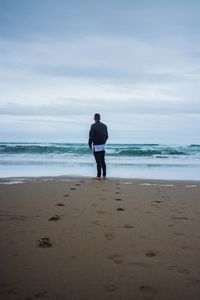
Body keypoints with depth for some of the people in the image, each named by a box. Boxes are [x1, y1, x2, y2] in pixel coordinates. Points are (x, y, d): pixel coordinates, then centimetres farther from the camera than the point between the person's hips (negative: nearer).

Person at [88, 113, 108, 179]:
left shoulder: (93, 126, -12)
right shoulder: (104, 126, 6)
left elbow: (91, 137, -15)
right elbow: (106, 136, 10)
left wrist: (90, 145, -4)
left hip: (96, 146, -5)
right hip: (102, 146, 5)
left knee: (98, 162, -2)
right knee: (103, 161, 11)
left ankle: (99, 176, 0)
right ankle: (104, 175, 12)